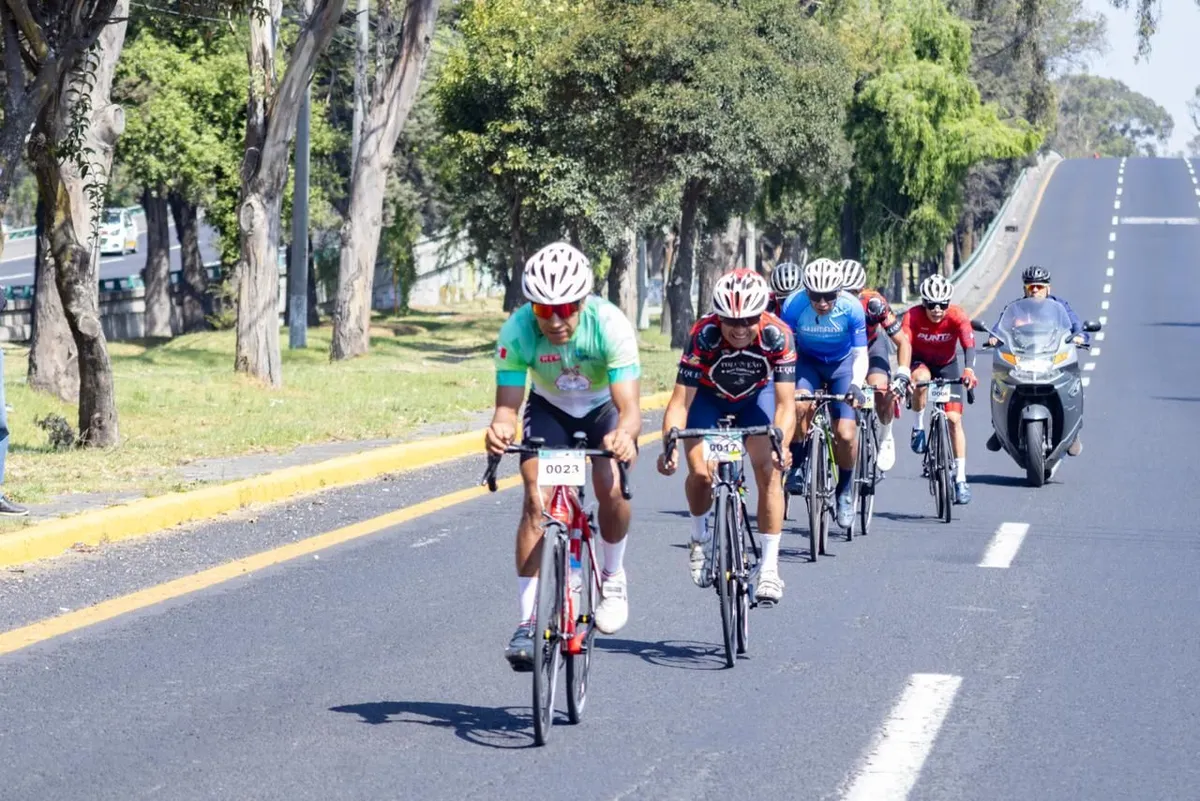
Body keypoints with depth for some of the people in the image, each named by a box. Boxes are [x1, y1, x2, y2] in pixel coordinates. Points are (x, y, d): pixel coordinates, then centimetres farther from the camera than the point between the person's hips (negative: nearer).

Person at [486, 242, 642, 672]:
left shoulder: (610, 325, -35)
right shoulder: (517, 331, -30)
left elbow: (629, 406, -39)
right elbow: (507, 405, -28)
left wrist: (625, 435, -62)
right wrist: (500, 428, -52)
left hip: (603, 407, -1)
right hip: (549, 408, 1)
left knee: (612, 488, -26)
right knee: (537, 498, -19)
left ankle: (613, 578, 3)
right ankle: (529, 621, -14)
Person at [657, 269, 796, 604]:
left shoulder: (777, 336, -33)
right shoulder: (704, 335, -35)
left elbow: (785, 403, -35)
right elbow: (681, 400, -35)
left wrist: (780, 443, -53)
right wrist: (670, 445, -51)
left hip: (756, 395, 0)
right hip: (709, 397, 0)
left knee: (768, 470, -18)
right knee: (700, 473, -18)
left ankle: (769, 566, -11)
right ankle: (700, 537, 13)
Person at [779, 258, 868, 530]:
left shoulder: (852, 309, -26)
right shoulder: (794, 306, -26)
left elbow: (860, 354, -20)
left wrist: (856, 384, -37)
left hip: (842, 364, 0)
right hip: (807, 362, 0)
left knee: (846, 434, -14)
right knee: (800, 403, -32)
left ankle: (845, 492, 10)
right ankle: (797, 465, -9)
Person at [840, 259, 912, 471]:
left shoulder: (873, 303, -32)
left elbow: (903, 342, -27)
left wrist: (903, 376, -40)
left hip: (871, 346, -1)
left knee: (881, 392, -25)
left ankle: (886, 439, 1)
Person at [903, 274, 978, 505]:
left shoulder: (957, 316, -27)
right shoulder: (913, 316, -27)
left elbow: (969, 345, -38)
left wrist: (969, 369, -57)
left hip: (947, 365, 0)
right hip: (921, 362, 0)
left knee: (954, 418, -11)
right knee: (921, 378, -38)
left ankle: (960, 479, -6)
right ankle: (919, 427, -13)